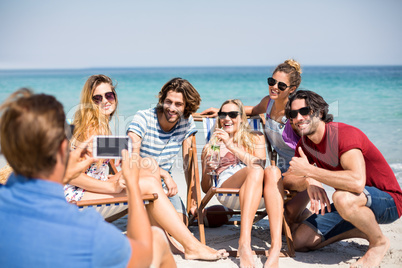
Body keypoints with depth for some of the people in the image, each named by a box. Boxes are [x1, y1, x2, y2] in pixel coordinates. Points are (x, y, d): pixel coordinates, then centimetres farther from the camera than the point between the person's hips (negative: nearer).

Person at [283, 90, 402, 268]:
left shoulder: (344, 134, -27)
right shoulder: (304, 144, -1)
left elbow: (357, 182, -42)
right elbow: (288, 179, 1)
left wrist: (309, 170, -35)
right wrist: (308, 181, -22)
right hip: (352, 205, 8)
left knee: (343, 197, -40)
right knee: (300, 242, 0)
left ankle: (379, 241, -10)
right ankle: (365, 230, 13)